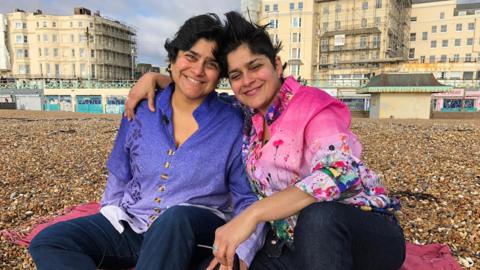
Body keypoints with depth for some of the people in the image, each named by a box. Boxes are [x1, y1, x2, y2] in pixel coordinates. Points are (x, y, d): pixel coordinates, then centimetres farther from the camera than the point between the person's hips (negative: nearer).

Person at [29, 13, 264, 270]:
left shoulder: (233, 125, -8)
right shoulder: (141, 110, 2)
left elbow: (249, 200, -7)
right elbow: (119, 178, 13)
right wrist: (106, 231, 8)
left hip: (196, 234, -4)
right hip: (130, 225, 5)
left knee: (175, 219, -37)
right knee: (48, 242, -12)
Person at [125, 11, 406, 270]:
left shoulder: (312, 105, -14)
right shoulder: (247, 117, 4)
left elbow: (339, 173, -32)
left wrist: (252, 214, -38)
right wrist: (154, 77, 6)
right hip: (293, 244, 5)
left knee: (318, 216, -39)